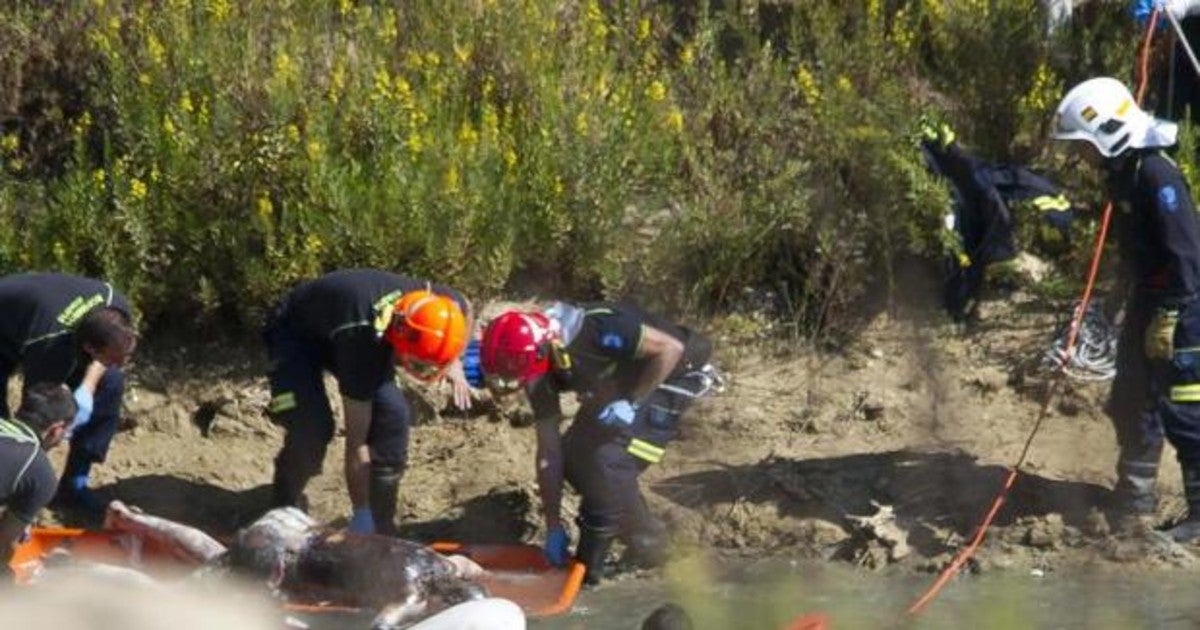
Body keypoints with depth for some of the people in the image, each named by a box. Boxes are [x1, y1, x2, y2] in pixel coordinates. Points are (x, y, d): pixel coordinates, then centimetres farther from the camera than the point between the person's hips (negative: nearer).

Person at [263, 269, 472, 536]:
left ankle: (382, 526, -3)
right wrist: (361, 514, -34)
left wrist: (454, 365, -8)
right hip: (296, 333, -6)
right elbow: (357, 442, -37)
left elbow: (465, 309, 3)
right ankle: (286, 510, 1)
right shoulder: (363, 340, -44)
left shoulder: (447, 306, -28)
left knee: (393, 413, -15)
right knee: (311, 426, -26)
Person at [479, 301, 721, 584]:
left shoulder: (595, 330, -36)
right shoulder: (542, 372, -13)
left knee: (610, 462, -21)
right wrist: (553, 527, -4)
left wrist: (632, 402, -27)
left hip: (670, 377, -8)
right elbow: (549, 452, -6)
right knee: (574, 457, -4)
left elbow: (671, 348, -29)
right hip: (619, 387, 8)